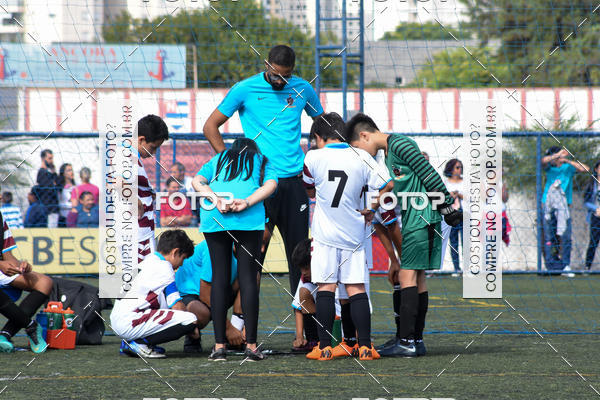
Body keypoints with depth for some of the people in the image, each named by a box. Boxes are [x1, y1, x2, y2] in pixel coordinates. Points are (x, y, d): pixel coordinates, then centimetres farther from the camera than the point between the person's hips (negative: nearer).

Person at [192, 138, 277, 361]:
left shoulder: (217, 160, 28)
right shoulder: (263, 162, 25)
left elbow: (197, 182, 9)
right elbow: (271, 185, 2)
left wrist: (217, 200, -6)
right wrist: (246, 203, -9)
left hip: (213, 217, 1)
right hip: (250, 218, -1)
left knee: (219, 277, 4)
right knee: (248, 277, -1)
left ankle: (219, 346, 0)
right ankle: (251, 345, -6)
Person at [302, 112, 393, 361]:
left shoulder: (313, 157, -4)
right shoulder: (361, 157, -1)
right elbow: (388, 186, -4)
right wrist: (371, 210, 11)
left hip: (325, 234, -2)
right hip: (353, 235, 2)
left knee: (326, 288, 0)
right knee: (356, 289, 4)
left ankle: (324, 347, -3)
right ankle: (365, 346, -1)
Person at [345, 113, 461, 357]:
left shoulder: (400, 145, -11)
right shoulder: (388, 152, 19)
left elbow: (429, 175, -15)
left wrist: (448, 207, -15)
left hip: (422, 218, -10)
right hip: (411, 221, 10)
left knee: (408, 276, -12)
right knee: (417, 278, 9)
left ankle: (407, 342, -16)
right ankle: (417, 341, 12)